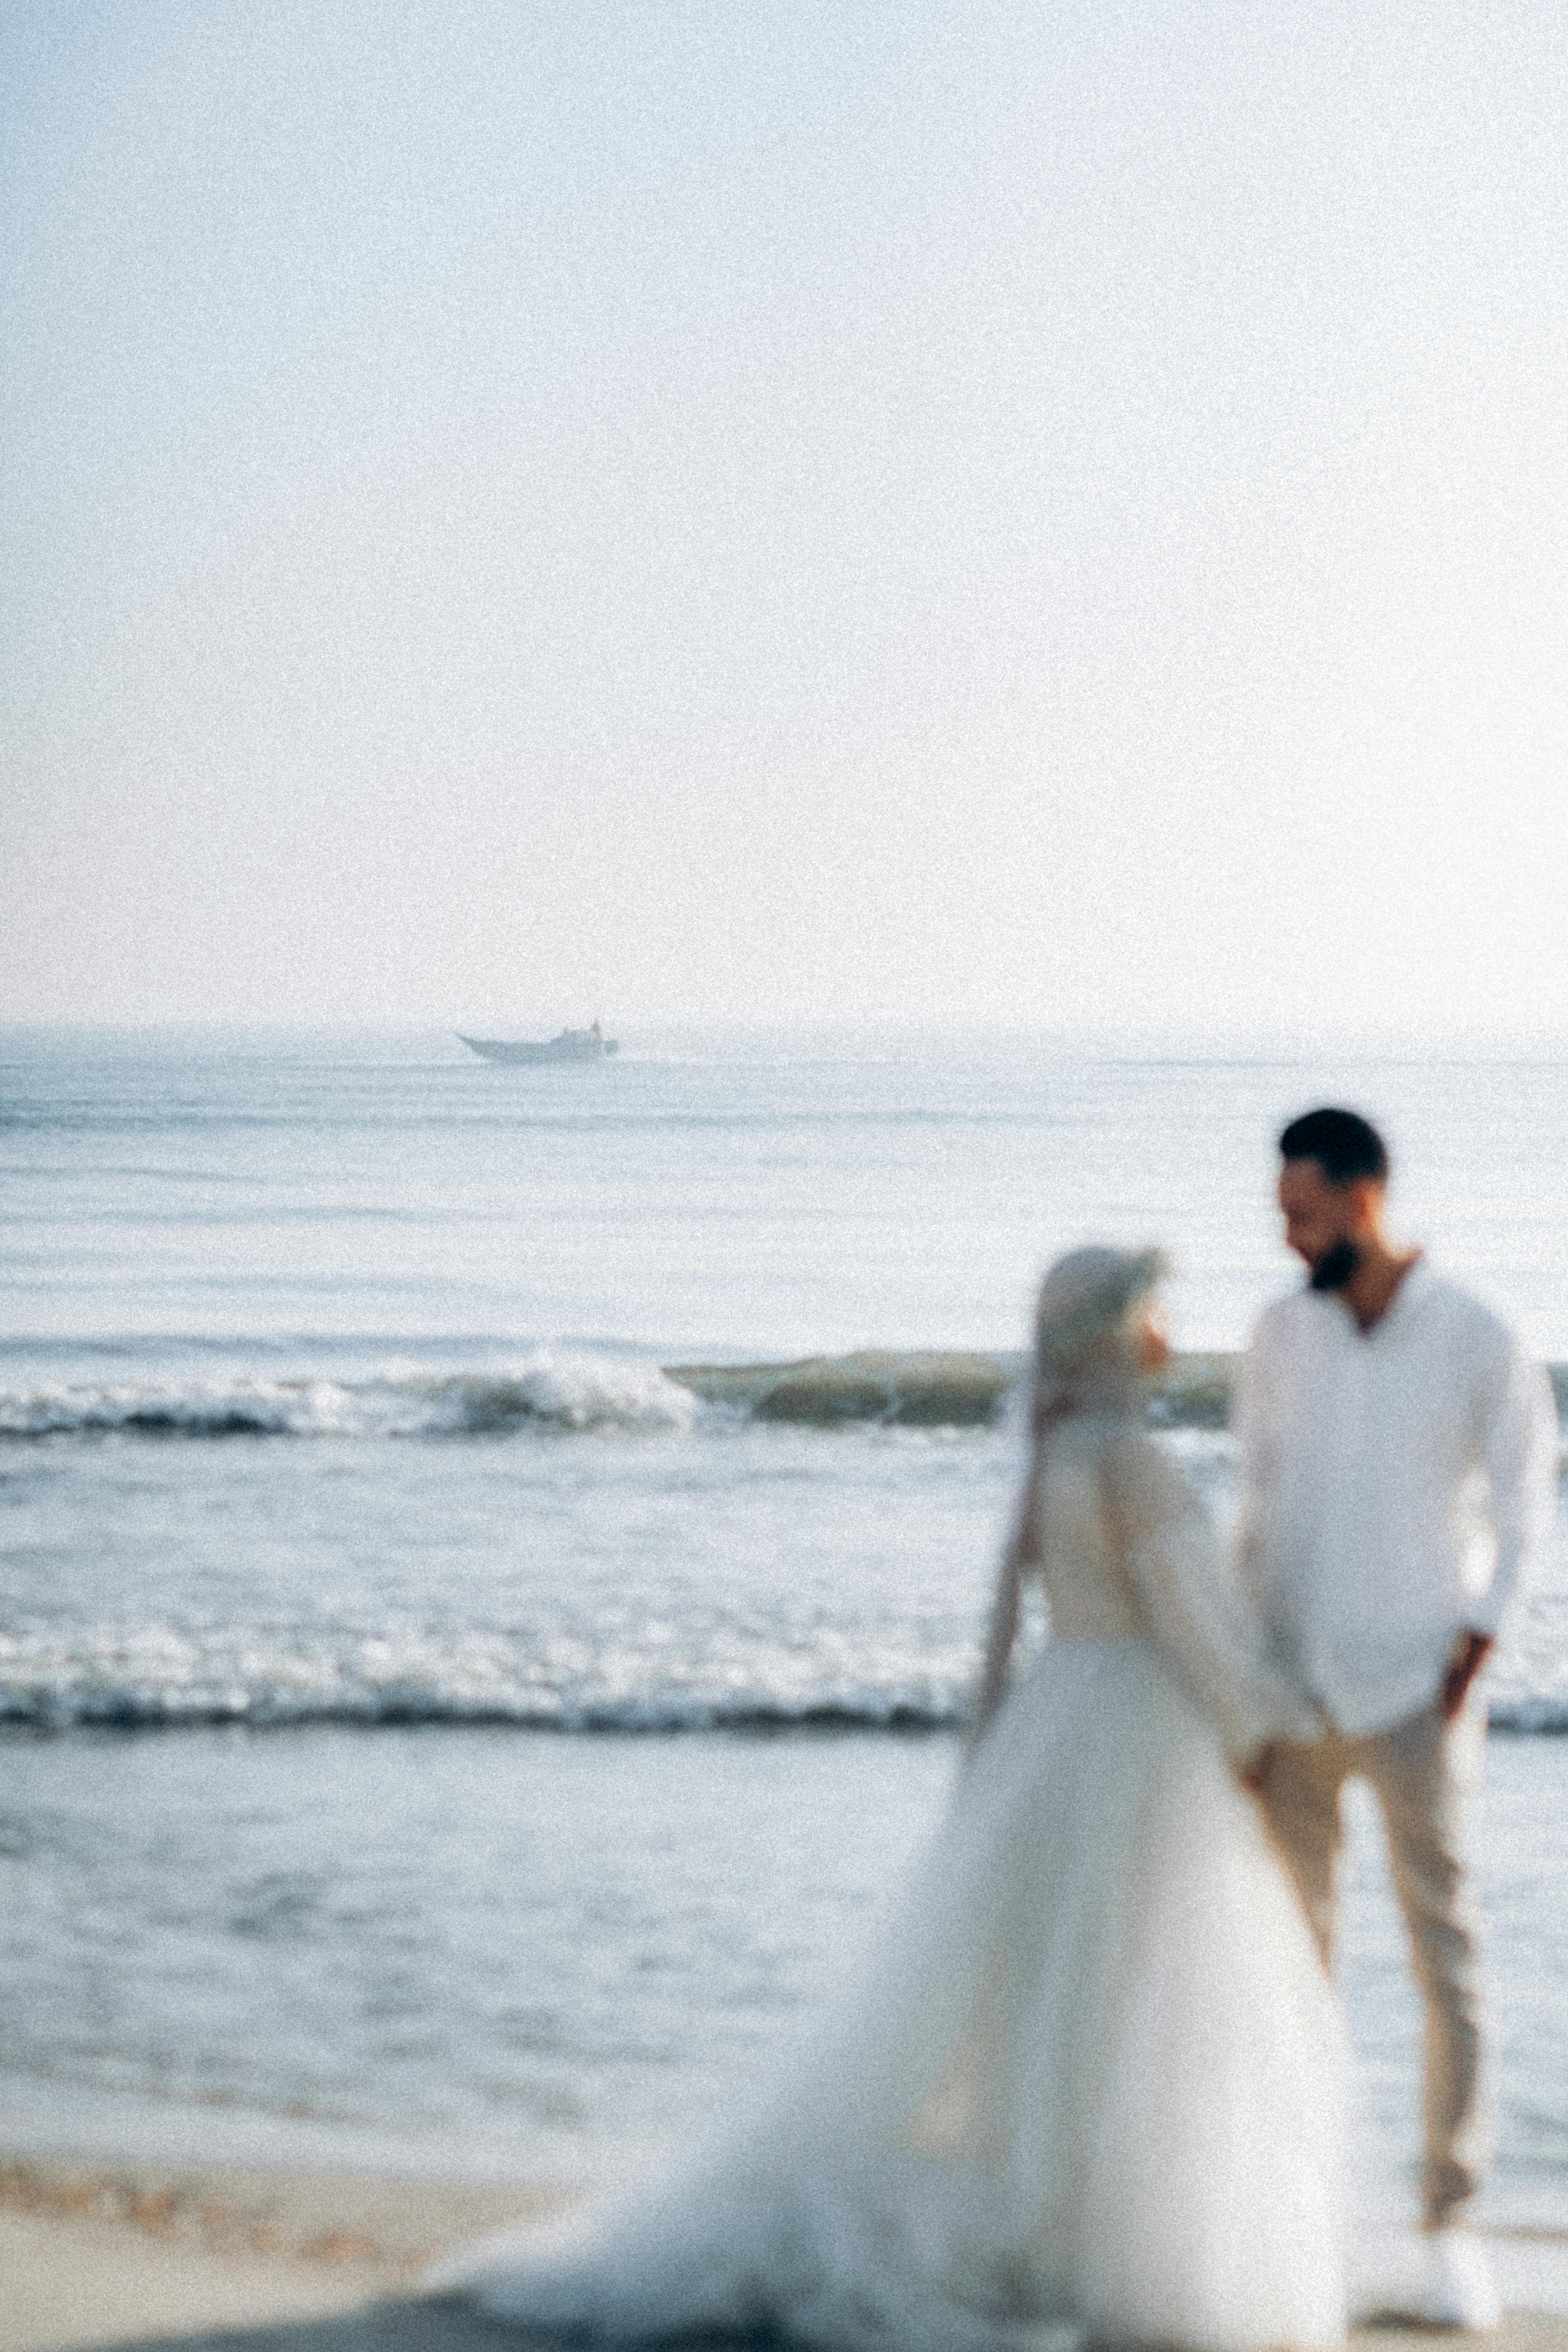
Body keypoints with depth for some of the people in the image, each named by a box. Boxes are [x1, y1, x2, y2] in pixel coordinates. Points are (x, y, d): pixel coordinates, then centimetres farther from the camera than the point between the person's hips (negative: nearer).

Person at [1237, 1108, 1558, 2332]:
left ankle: (1452, 2226, 7)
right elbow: (1261, 1499, 11)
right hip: (1295, 1684, 3)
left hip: (1417, 1693, -3)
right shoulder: (1282, 1336, 2)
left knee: (1448, 1958, 0)